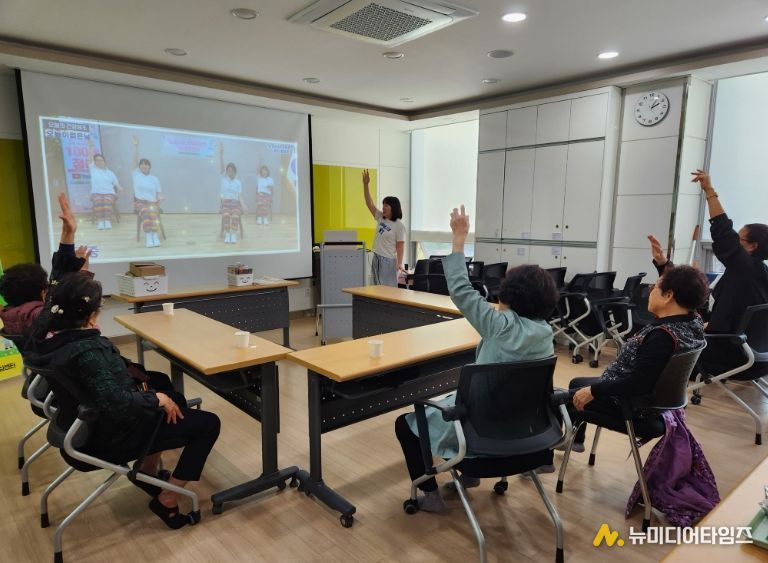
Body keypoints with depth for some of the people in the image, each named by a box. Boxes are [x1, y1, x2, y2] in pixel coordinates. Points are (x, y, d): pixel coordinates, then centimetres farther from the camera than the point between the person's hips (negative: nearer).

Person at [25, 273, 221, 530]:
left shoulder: (51, 337, -6)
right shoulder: (87, 351, -35)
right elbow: (118, 403, -36)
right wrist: (158, 399, -22)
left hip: (88, 423, 10)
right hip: (111, 436, -10)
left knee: (173, 398, 26)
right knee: (208, 423, -4)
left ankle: (147, 472, 31)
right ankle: (167, 499, 5)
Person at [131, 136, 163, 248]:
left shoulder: (154, 179, 14)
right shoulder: (136, 174, 11)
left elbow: (159, 193, 12)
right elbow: (135, 160, -1)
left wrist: (159, 200, -11)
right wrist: (135, 146, -11)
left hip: (152, 202, 1)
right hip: (139, 201, -1)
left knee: (153, 212, -35)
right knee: (145, 212, -35)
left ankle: (154, 235, -49)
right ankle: (148, 236, -45)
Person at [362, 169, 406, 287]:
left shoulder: (399, 225, -9)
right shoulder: (380, 218, 9)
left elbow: (400, 246, -13)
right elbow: (369, 203, 8)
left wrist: (399, 263, -23)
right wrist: (365, 184, 0)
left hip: (389, 261, -7)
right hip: (376, 259, 7)